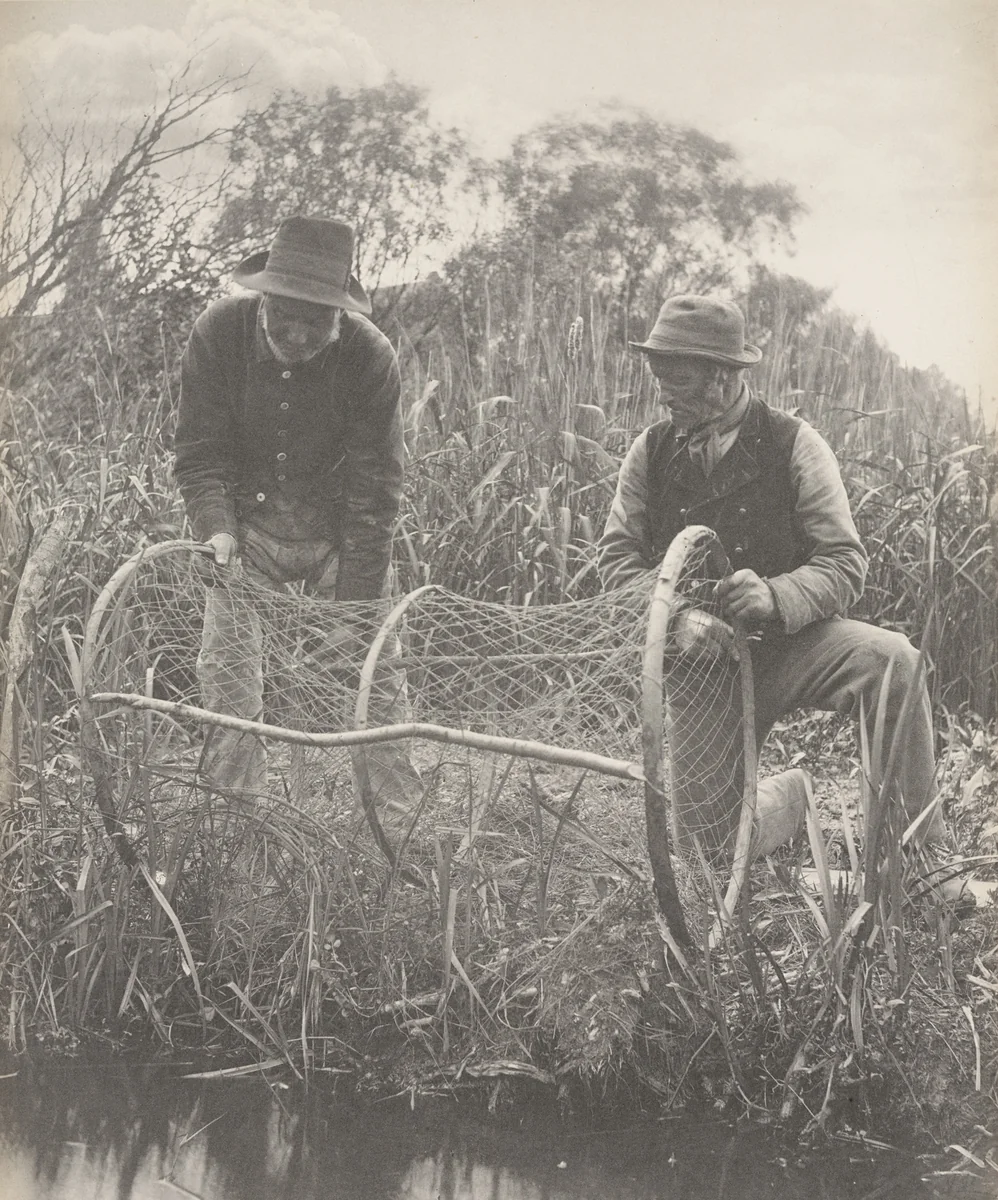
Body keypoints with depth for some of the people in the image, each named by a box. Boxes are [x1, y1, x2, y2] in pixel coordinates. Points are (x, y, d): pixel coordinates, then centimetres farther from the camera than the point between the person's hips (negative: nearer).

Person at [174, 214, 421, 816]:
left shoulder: (371, 355, -22)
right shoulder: (218, 333, -18)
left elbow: (374, 490, -20)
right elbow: (200, 453, -10)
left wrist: (355, 613, -23)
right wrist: (216, 530, -30)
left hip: (340, 529, -1)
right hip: (250, 523, 1)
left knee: (376, 669, -4)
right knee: (228, 675, -8)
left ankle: (400, 813, 7)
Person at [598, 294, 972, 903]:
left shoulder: (794, 444, -7)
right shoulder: (651, 451, 1)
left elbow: (845, 565, -10)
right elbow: (617, 556, -1)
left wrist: (775, 596, -32)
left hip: (788, 639, -2)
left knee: (892, 658, -34)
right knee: (702, 828, -7)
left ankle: (925, 851, -21)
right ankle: (789, 799, 31)